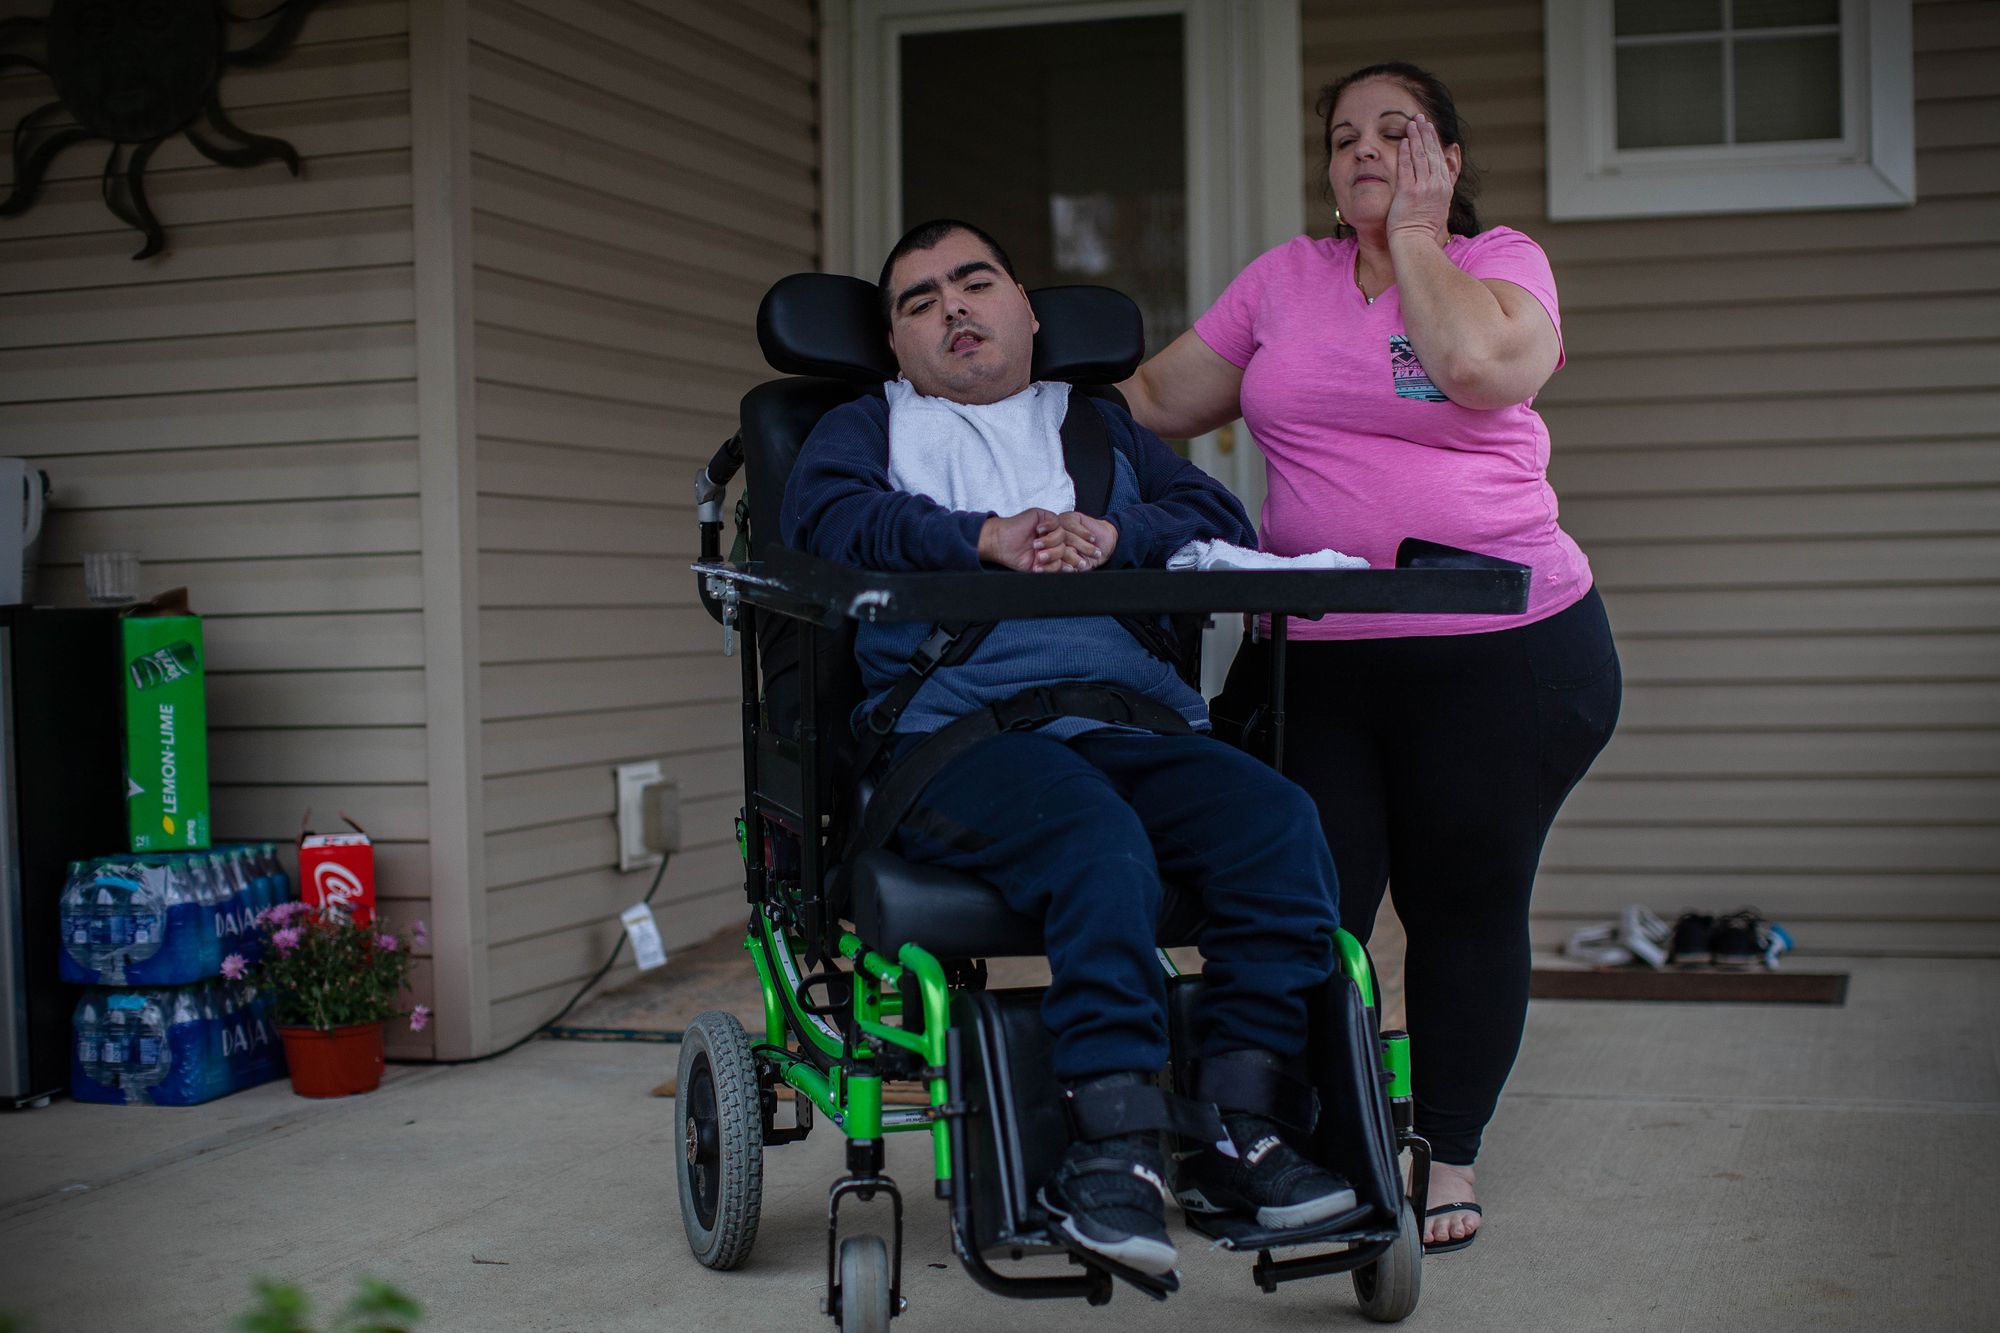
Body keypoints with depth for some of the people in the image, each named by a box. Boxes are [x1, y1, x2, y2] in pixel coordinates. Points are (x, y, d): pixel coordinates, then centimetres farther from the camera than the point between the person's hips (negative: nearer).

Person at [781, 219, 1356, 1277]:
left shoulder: (1102, 427, 32)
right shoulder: (867, 427, 26)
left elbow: (1221, 521, 16)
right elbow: (824, 517, 2)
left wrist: (1109, 536, -6)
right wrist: (986, 538, -13)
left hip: (1133, 717, 3)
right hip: (957, 727, -3)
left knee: (1278, 820, -26)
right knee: (1097, 840, -36)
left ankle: (1236, 1128, -23)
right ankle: (1115, 1143, -35)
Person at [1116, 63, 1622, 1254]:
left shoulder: (1502, 261, 2)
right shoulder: (1284, 279, 11)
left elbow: (1479, 367, -21)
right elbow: (1159, 401, 16)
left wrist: (1415, 234, -8)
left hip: (1500, 654, -2)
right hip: (1316, 657, 3)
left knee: (1464, 907, 6)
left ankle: (1452, 1158, 22)